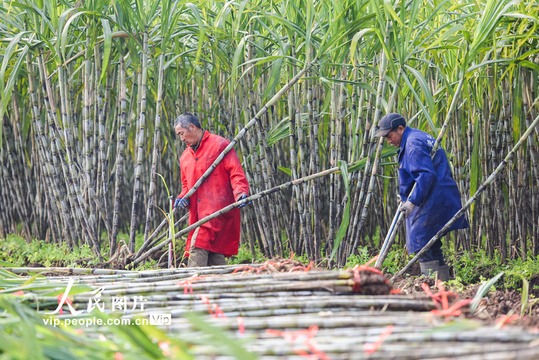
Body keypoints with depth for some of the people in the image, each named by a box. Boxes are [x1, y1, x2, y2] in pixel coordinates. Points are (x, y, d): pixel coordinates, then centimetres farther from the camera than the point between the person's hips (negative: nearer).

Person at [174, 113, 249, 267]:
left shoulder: (220, 144, 0)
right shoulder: (185, 157, 23)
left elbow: (236, 172, -5)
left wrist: (240, 192, -22)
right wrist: (183, 197, 9)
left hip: (217, 208, -7)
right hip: (198, 213, 7)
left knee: (197, 248, -19)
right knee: (215, 255, 2)